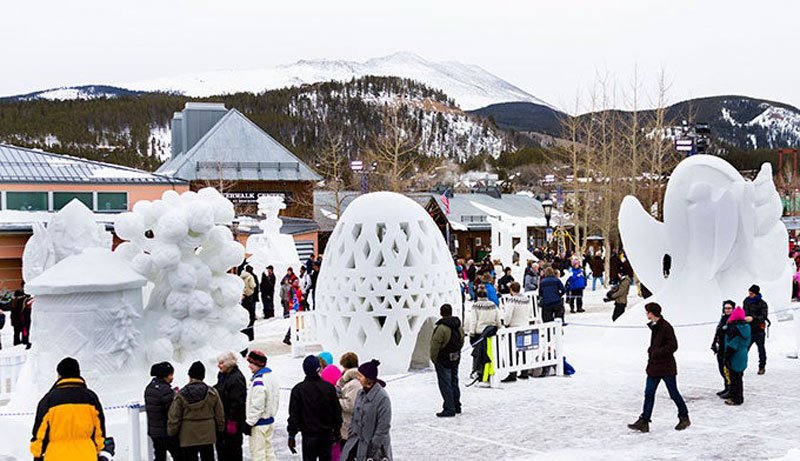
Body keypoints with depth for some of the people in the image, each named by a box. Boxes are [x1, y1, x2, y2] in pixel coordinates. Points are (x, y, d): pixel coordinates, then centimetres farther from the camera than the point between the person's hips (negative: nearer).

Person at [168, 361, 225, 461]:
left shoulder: (181, 395, -9)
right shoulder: (212, 393, -5)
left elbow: (173, 418, -6)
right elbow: (219, 415, 3)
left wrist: (172, 433, 7)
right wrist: (220, 429, 17)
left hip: (187, 438, -1)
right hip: (207, 437, 2)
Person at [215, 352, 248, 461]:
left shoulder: (236, 378, -19)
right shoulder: (222, 376, 12)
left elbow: (237, 402, -23)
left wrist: (232, 421, -23)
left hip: (233, 421, -10)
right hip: (222, 419, 10)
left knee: (233, 448, 0)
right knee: (221, 446, 16)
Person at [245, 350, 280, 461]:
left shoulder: (258, 381, -23)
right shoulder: (271, 376, 7)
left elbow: (256, 406, -23)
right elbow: (276, 397, 15)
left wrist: (249, 423, -15)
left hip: (259, 423, -10)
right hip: (270, 420, 10)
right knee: (268, 449, 17)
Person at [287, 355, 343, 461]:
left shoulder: (298, 389, -9)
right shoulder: (329, 387, -3)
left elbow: (294, 415, -7)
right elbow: (337, 412, 3)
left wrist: (291, 436, 1)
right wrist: (336, 432, 14)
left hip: (309, 436, -2)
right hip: (327, 435, 2)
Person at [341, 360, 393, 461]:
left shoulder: (382, 398, -20)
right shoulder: (361, 393, 4)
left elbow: (383, 427, -19)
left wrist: (374, 447, -17)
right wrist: (350, 436, 9)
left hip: (372, 444, -7)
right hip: (358, 440, 7)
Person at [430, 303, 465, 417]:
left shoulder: (441, 328, -21)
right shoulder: (459, 327, 4)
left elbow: (435, 345, -17)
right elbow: (461, 342, 15)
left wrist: (434, 358, -5)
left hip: (443, 360, -8)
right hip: (455, 359, 8)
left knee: (445, 384, -3)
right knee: (454, 382, 18)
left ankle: (449, 409, -4)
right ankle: (456, 406, 27)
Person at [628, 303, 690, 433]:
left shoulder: (666, 327, -17)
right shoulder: (654, 326, 11)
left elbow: (673, 346, -21)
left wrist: (657, 352, -21)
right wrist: (651, 351, 9)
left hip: (666, 367, -8)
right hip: (654, 366, 9)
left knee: (673, 393, 5)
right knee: (649, 393, 3)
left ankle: (684, 418, 23)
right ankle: (644, 421, 2)